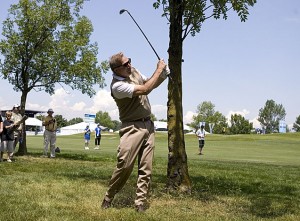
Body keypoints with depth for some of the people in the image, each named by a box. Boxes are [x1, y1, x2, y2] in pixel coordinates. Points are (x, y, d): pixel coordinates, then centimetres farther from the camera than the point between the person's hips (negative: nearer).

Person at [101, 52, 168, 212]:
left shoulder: (133, 71, 7)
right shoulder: (117, 86, -18)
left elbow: (151, 84, 21)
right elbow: (145, 89, -21)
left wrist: (163, 76, 0)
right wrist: (159, 69, -12)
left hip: (148, 125, 7)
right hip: (132, 128, -7)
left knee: (146, 167, 2)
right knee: (124, 165, -10)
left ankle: (140, 203, 7)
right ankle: (108, 197, 9)